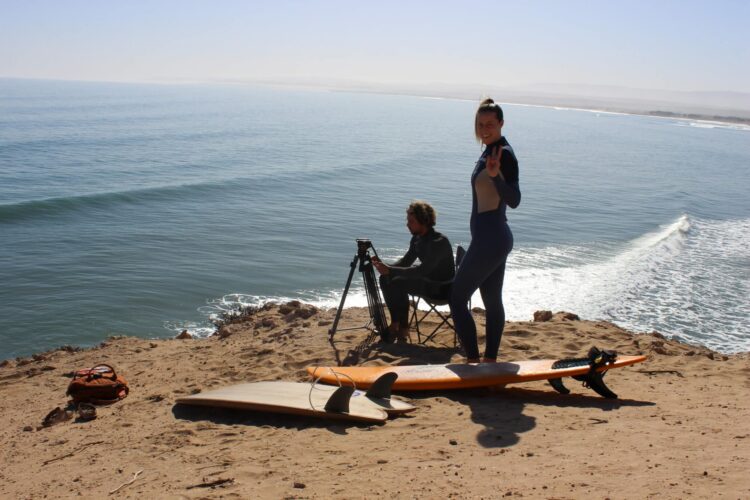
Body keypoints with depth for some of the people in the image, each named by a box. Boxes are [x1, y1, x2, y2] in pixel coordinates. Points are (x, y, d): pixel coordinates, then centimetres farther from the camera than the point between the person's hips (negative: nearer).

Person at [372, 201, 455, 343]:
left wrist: (390, 270, -38)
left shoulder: (439, 242, -26)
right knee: (386, 279, 1)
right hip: (428, 280, 9)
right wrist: (385, 267, -12)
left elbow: (422, 270, -34)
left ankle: (403, 328, -11)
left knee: (398, 284, -26)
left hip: (442, 288, -9)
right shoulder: (417, 239, 2)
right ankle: (395, 324, 5)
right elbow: (405, 262, 9)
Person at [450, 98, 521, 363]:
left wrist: (495, 176, -38)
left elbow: (514, 200, -25)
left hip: (490, 239, -10)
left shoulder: (504, 154, -17)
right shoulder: (490, 151, 12)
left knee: (457, 299, -4)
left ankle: (473, 361, 0)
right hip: (494, 238, 10)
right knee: (493, 302, 15)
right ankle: (490, 361, 25)